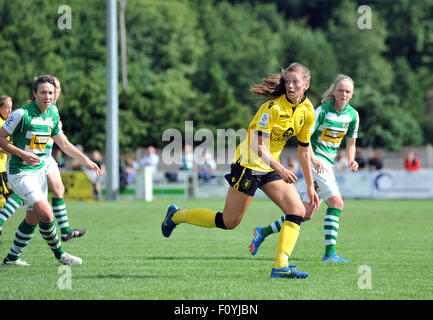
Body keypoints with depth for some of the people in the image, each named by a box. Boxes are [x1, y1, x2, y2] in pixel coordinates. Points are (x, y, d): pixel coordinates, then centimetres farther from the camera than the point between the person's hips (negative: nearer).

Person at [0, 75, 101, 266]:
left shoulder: (53, 114, 3)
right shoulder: (22, 114, -19)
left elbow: (64, 144, 15)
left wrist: (86, 160, 8)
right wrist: (22, 154, -23)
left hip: (40, 170, 8)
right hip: (20, 173, -8)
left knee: (33, 218, 11)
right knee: (46, 213, -16)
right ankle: (59, 254, 2)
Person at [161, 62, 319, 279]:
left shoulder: (307, 111, 2)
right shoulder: (274, 106, -21)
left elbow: (304, 149, 11)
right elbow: (257, 144, -26)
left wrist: (310, 186, 12)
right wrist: (280, 168, -35)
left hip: (270, 167, 7)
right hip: (249, 164, -7)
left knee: (298, 211, -10)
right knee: (229, 221, -2)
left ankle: (280, 267, -14)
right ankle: (177, 215, 19)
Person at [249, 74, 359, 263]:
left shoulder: (352, 115, 7)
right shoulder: (323, 110, -11)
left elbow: (351, 142, 18)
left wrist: (351, 161, 0)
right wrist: (313, 157, -26)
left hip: (328, 163, 7)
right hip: (316, 160, -7)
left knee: (307, 213, 2)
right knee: (336, 203, -18)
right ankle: (330, 253, -16)